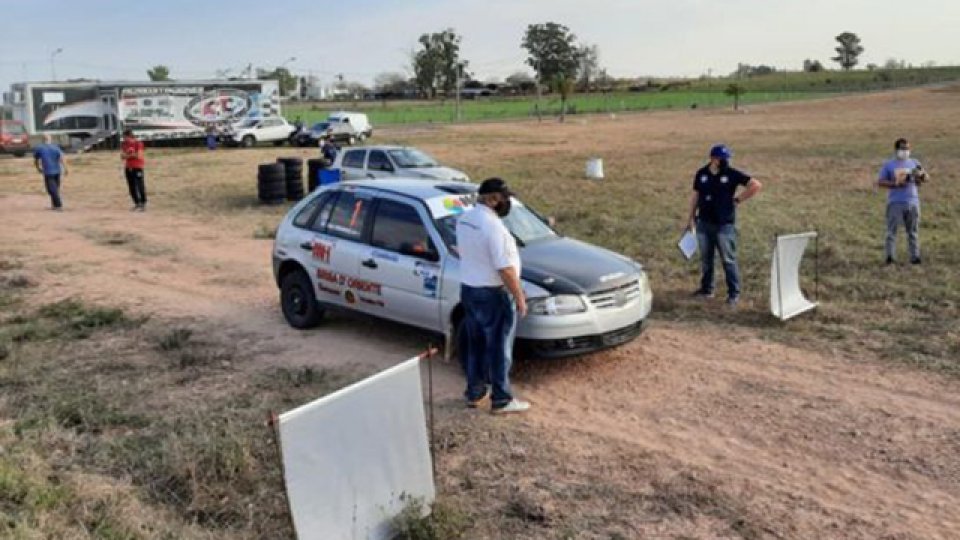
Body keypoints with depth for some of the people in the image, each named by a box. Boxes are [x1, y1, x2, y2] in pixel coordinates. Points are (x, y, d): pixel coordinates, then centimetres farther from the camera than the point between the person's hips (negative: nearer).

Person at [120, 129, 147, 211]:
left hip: (137, 167, -6)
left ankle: (143, 204, 1)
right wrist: (132, 155, -13)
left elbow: (139, 156, -14)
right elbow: (122, 156, 3)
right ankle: (137, 203, 15)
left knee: (140, 186, -5)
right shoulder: (124, 144, 8)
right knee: (132, 187, 6)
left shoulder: (138, 143, -8)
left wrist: (127, 155, -4)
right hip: (128, 168, 6)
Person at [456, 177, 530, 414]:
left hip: (468, 289, 8)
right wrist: (519, 298, -16)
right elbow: (505, 268, -24)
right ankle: (501, 400, 13)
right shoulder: (493, 226, -24)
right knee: (498, 348, 3)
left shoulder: (464, 219, 3)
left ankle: (474, 393, 28)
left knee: (475, 345, 18)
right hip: (493, 294, -8)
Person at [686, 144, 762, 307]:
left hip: (725, 225, -4)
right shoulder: (701, 174, 3)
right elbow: (695, 195, 11)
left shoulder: (732, 174, -7)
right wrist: (691, 217, 10)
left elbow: (756, 185, -6)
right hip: (704, 224, 4)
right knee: (705, 258, 13)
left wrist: (738, 200, -6)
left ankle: (734, 293, 8)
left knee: (728, 260, -1)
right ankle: (706, 289, 27)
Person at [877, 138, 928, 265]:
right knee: (892, 230, -4)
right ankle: (889, 256, -1)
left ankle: (915, 257, 8)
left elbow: (927, 178, 10)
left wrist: (921, 174, -13)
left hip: (912, 202, 3)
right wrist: (895, 184, -15)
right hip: (895, 202, -3)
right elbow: (880, 182, -1)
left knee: (913, 231, 5)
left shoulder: (914, 163, 13)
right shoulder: (888, 165, 4)